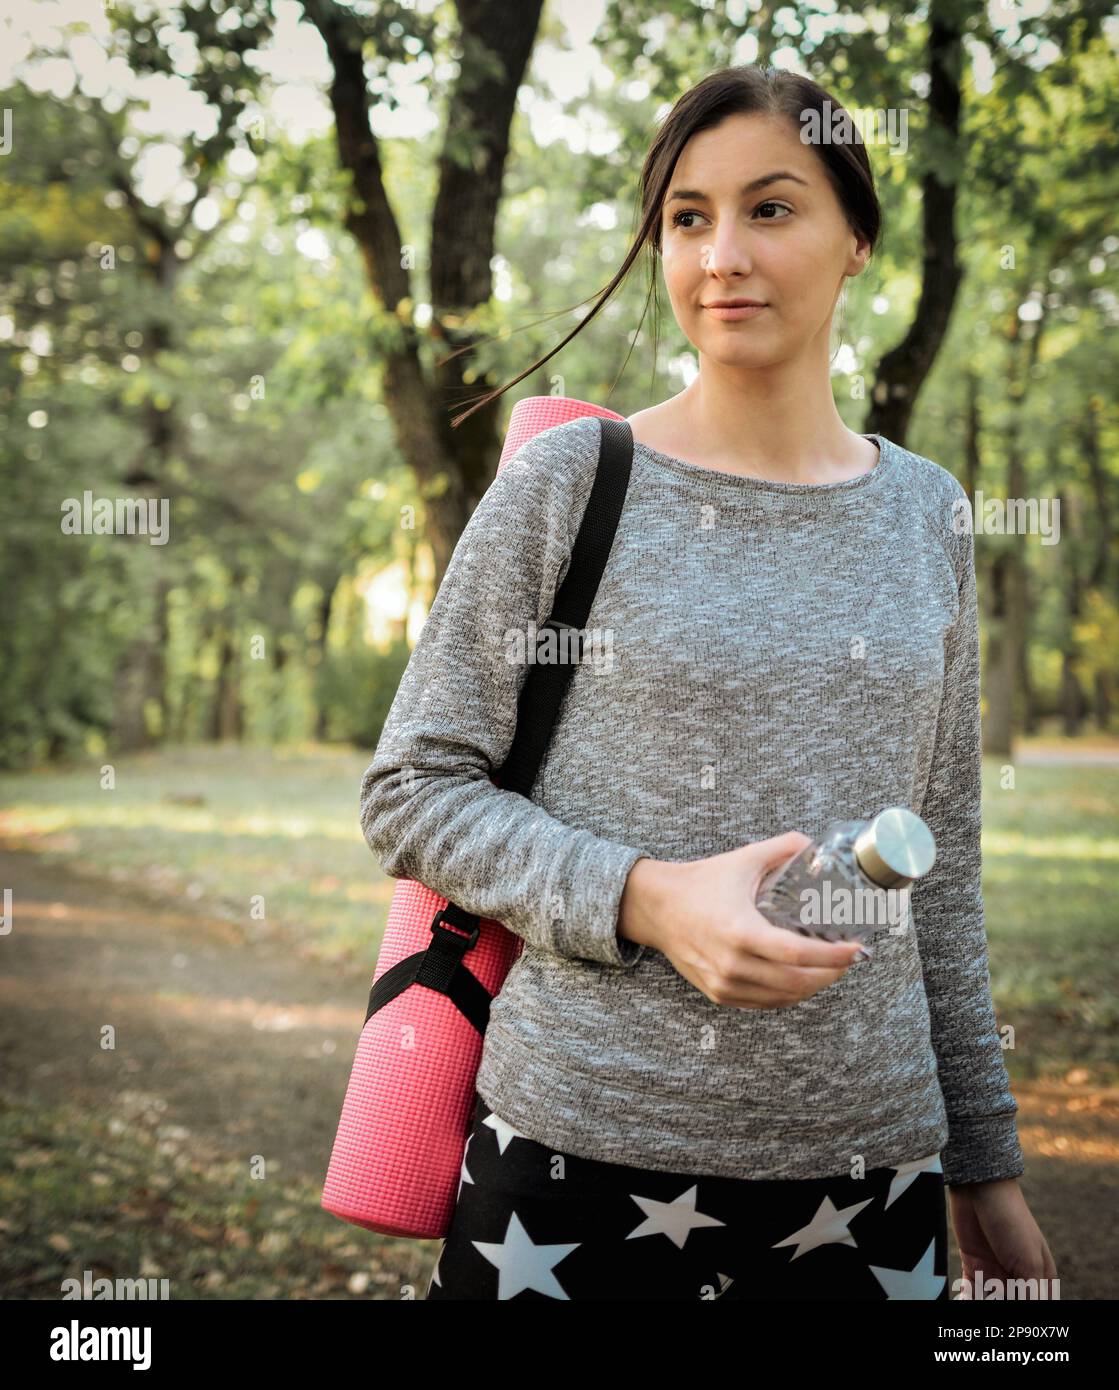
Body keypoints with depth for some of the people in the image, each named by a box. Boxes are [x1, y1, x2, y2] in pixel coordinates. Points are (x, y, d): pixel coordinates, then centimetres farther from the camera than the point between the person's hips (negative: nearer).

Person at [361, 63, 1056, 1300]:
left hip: (867, 1162, 3)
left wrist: (984, 1161, 13)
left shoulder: (926, 514, 7)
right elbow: (410, 792, -4)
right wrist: (646, 897, -19)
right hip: (581, 1152, -3)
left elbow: (943, 863, 12)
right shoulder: (569, 482, -4)